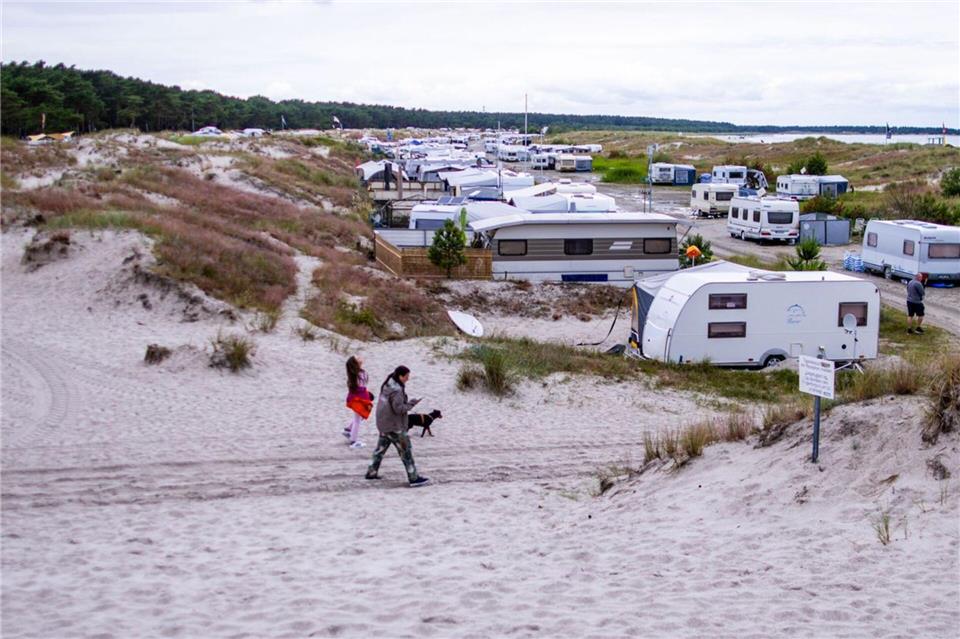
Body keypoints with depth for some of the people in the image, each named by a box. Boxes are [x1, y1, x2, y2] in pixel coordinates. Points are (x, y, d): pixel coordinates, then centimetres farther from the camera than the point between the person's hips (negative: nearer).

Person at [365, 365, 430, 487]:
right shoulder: (396, 390, -22)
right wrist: (411, 404, -11)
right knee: (405, 450, -4)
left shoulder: (387, 385, 6)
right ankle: (413, 478, -3)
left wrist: (409, 402, 5)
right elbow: (399, 408, -25)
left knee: (381, 447, 22)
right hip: (394, 426, -9)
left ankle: (371, 472, 31)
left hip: (384, 422, 9)